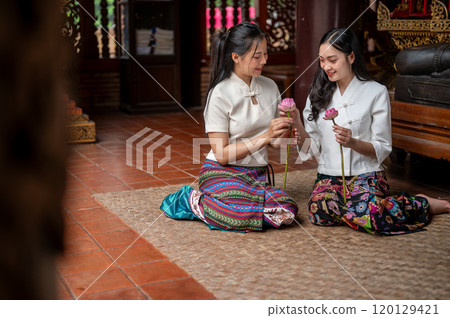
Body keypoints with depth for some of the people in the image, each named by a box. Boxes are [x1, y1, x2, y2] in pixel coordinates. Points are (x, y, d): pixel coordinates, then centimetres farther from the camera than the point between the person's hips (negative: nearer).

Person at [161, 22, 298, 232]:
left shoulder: (270, 87, 8)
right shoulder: (220, 94, -10)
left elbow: (275, 142, 13)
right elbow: (222, 155, -13)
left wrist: (285, 127, -9)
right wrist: (264, 137, -19)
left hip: (257, 175, 6)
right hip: (222, 174, -6)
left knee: (287, 212, -25)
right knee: (244, 214, -36)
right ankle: (192, 201, -5)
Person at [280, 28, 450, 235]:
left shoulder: (376, 92, -1)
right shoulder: (318, 94, 9)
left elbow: (383, 148, -2)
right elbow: (312, 148, 7)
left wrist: (353, 143, -21)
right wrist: (297, 124, -11)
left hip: (366, 174, -2)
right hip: (329, 176, 2)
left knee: (364, 215, -34)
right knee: (319, 212, -32)